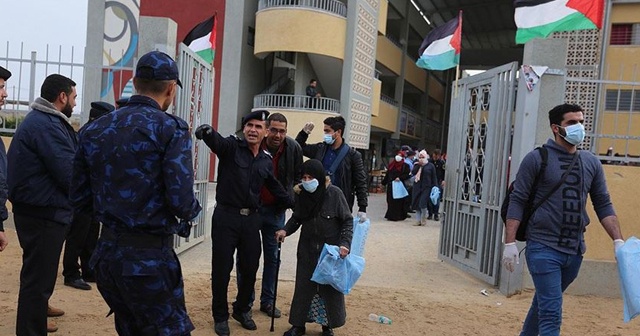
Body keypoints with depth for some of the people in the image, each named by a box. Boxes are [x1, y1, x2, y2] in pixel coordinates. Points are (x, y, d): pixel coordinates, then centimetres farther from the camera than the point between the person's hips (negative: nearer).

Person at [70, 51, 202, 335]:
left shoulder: (94, 129, 6)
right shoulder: (171, 128, -12)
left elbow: (80, 199, 7)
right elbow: (181, 202, -19)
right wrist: (193, 210, 2)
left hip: (106, 253, 7)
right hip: (149, 257, -7)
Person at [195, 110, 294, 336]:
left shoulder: (266, 161, 9)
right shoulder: (231, 147, -6)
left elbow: (275, 187, 25)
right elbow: (216, 140, -29)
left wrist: (293, 204, 28)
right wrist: (206, 131, -51)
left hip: (251, 219, 4)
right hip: (226, 217, -4)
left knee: (250, 269, 13)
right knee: (221, 269, 6)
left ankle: (241, 310, 36)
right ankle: (220, 316, 26)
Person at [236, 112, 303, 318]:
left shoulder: (293, 148, -9)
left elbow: (299, 176, 8)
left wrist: (292, 192, -4)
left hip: (276, 210, 2)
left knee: (272, 257, 11)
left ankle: (267, 301, 24)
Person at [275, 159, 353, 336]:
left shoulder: (334, 193, -14)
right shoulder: (301, 194, -4)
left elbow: (348, 221, -7)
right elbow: (296, 218, 10)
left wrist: (345, 243, -16)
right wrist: (286, 230, -7)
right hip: (307, 250, 3)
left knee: (330, 287, 7)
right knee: (303, 287, 7)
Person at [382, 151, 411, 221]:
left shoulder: (405, 166, 0)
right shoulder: (391, 165, 13)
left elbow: (407, 175, -7)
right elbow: (387, 175, 16)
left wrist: (400, 178, -19)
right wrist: (384, 182, 16)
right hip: (390, 186, 5)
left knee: (398, 201, -3)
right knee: (390, 201, 5)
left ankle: (398, 216, 3)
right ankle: (391, 215, 13)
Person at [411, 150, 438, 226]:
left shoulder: (430, 166, 2)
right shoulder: (417, 165, 12)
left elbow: (434, 178, 2)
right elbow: (413, 172, -5)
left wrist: (435, 187, -4)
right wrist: (419, 165, -10)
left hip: (426, 187, -4)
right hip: (417, 187, 4)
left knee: (423, 203, -12)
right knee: (416, 204, 4)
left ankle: (423, 218, 12)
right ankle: (418, 220, 14)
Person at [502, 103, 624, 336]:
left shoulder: (591, 163, 8)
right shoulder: (537, 159, -6)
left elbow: (603, 205, 12)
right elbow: (517, 201, -7)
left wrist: (618, 241, 0)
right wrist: (510, 242, -13)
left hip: (575, 251, 5)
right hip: (543, 248, -5)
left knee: (545, 303, 20)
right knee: (551, 313, -7)